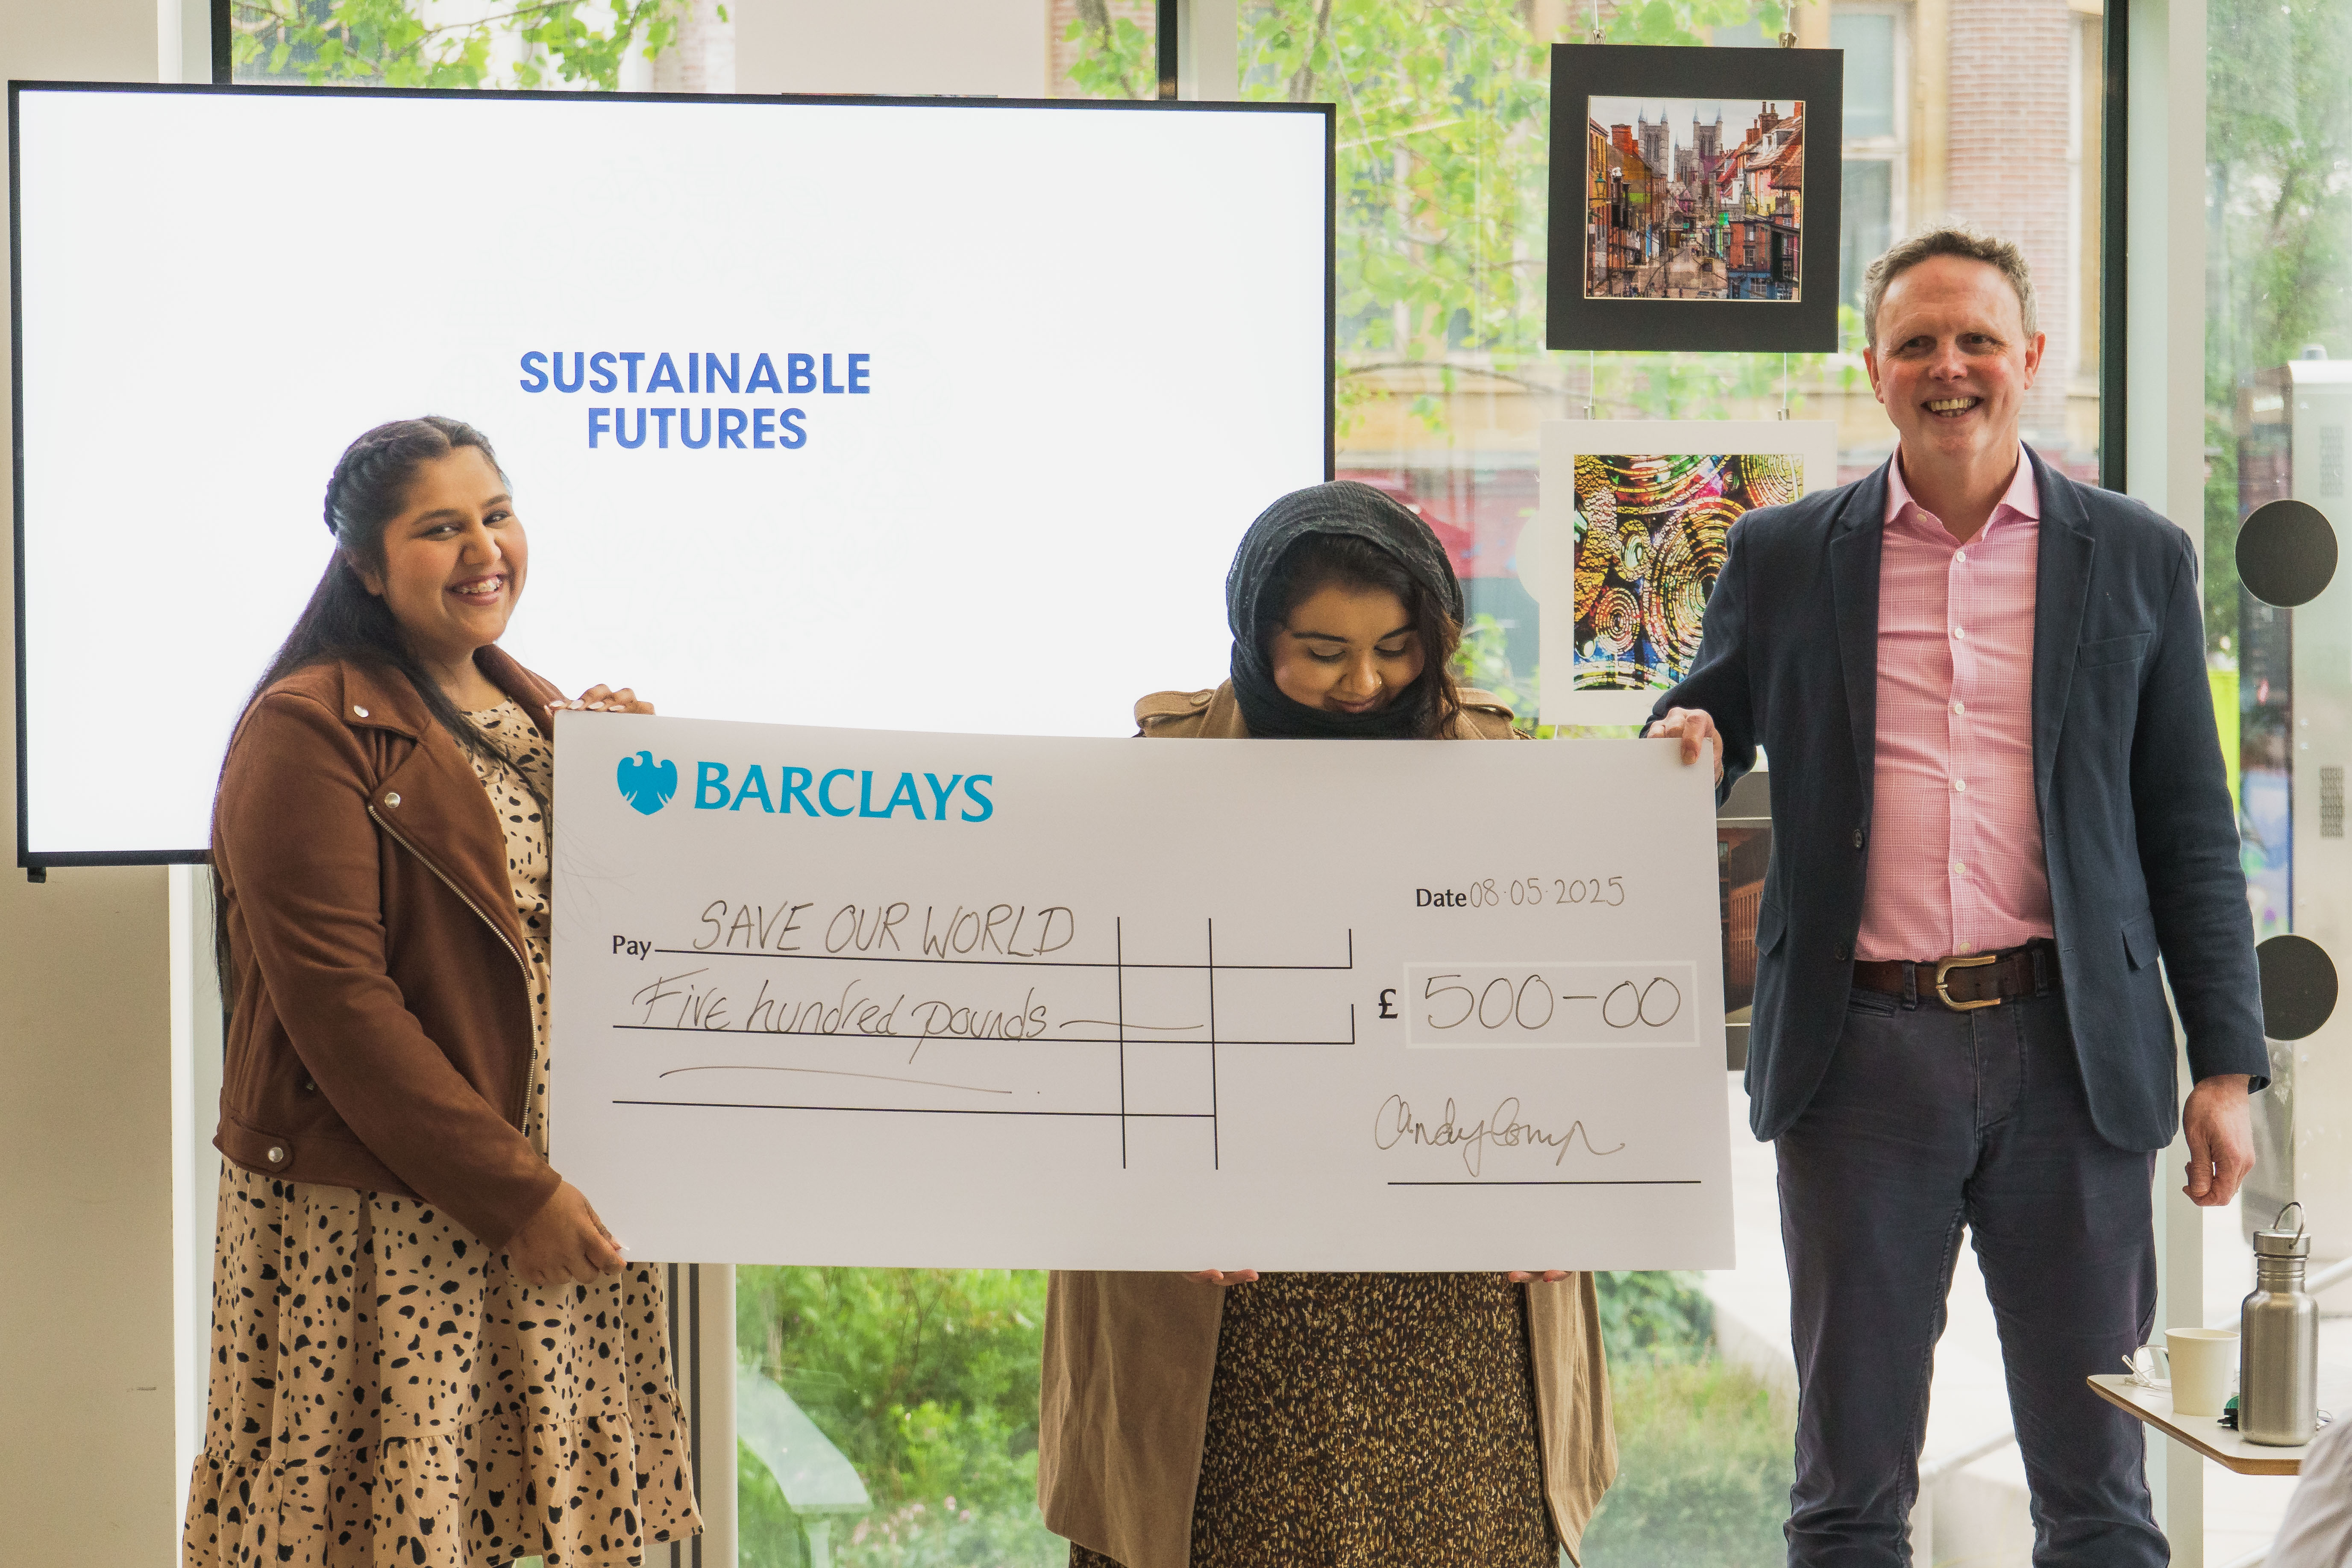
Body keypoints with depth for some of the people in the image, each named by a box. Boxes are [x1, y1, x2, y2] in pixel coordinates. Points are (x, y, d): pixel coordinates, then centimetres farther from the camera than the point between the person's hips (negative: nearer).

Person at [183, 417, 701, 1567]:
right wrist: (512, 1192, -17)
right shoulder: (311, 730, -9)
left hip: (552, 1199, 7)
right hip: (373, 1223, -7)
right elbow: (335, 996, -15)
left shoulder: (536, 715, 16)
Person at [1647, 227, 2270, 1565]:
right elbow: (1704, 727, 16)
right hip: (1865, 1052, 0)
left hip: (2070, 1052, 0)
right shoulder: (1786, 558, 8)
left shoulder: (2137, 559, 7)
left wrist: (2228, 1067, 1)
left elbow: (2192, 834, 7)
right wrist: (1685, 750, -9)